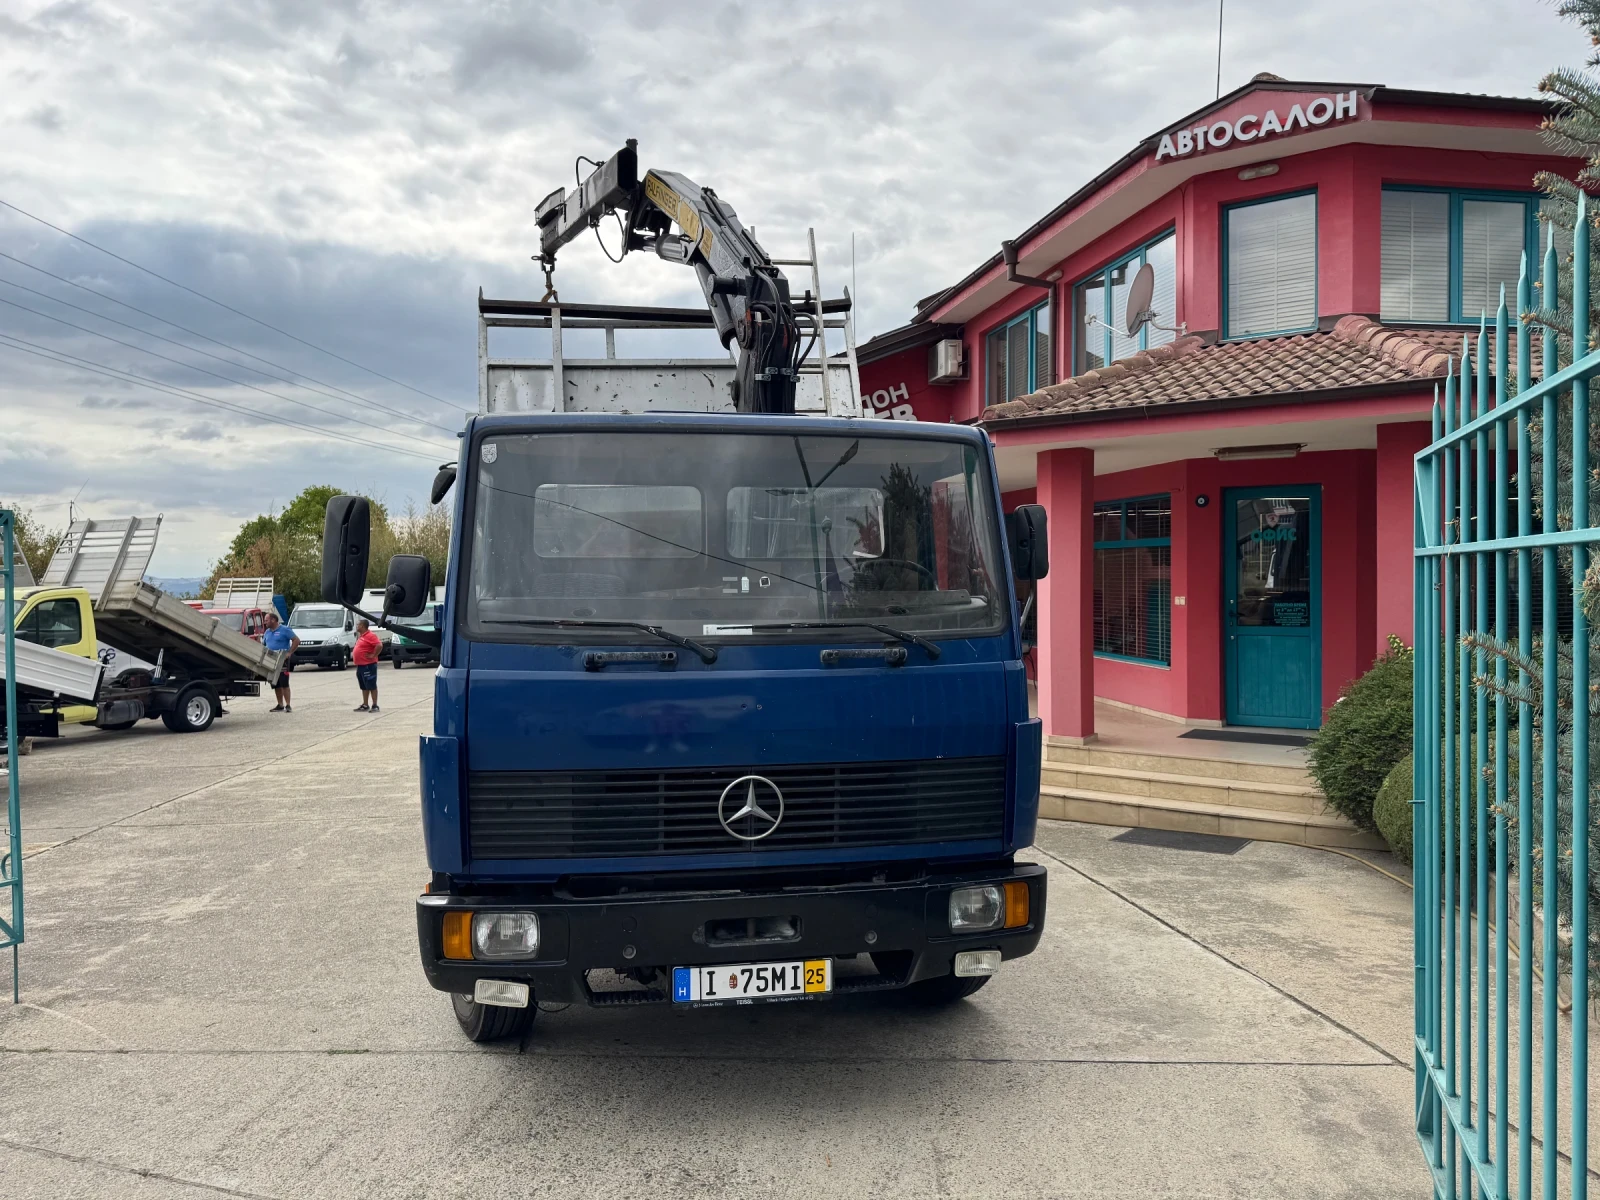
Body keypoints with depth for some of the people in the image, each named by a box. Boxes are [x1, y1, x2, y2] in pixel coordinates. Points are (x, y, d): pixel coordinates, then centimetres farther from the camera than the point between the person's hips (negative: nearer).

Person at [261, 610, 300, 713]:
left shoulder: (285, 630, -5)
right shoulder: (267, 632, 16)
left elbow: (296, 640, -9)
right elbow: (262, 645, 25)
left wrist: (289, 653, -15)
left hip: (283, 661, -7)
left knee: (284, 684, -10)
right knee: (276, 685, 9)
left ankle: (288, 705, -9)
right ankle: (280, 705, 16)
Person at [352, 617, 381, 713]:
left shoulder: (370, 636, -16)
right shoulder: (361, 636, 16)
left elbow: (379, 645, -26)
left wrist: (373, 655, -21)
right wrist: (354, 653, 16)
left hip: (368, 665, -10)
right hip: (360, 665, 10)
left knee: (372, 686, -6)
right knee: (364, 687, 14)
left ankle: (374, 705, -4)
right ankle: (365, 705, 21)